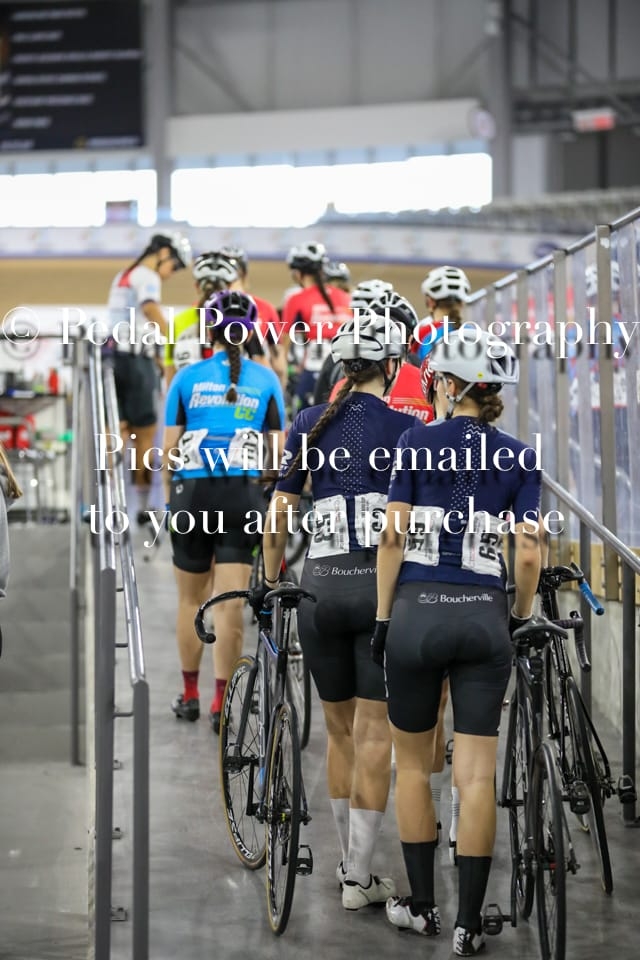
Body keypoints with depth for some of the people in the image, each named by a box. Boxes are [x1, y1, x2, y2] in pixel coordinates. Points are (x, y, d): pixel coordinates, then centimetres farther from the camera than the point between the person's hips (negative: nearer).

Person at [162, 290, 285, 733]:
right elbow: (278, 448, 0)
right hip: (244, 495, 0)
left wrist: (170, 495, 12)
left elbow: (170, 446, -1)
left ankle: (191, 695, 25)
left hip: (193, 493, 0)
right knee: (230, 606, 1)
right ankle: (221, 704, -1)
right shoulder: (265, 379, 2)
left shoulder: (188, 377, 0)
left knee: (191, 600, 15)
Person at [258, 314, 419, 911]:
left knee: (340, 731, 17)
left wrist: (270, 582, 18)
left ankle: (347, 861, 26)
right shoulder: (404, 428, -3)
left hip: (319, 587, 4)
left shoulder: (308, 424, 7)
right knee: (375, 735, 0)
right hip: (382, 587, -4)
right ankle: (359, 879, 0)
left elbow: (278, 514, 7)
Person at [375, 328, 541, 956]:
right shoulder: (519, 458, 2)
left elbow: (393, 537, -5)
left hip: (417, 613, -1)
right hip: (484, 619, 1)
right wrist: (521, 616, 13)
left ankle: (421, 905, 20)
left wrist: (383, 617, 2)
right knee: (476, 773, 3)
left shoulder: (415, 444, -2)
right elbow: (528, 555, -3)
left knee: (413, 762, 15)